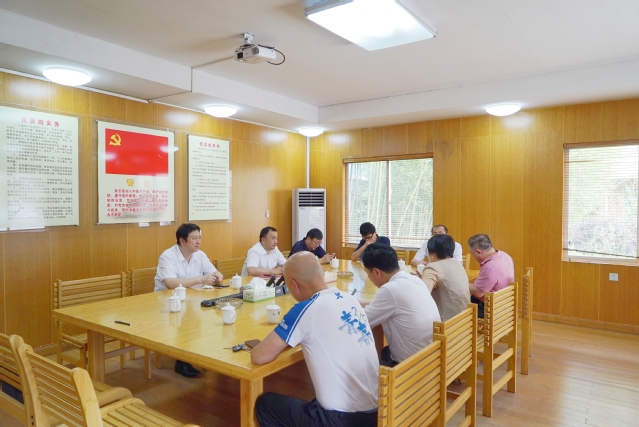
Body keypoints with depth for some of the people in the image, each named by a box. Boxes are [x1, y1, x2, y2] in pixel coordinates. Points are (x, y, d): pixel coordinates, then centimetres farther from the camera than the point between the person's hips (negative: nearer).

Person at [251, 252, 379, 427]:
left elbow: (258, 357, -12)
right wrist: (295, 338, 12)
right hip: (375, 410, 7)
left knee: (264, 405, 17)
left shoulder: (305, 309, -18)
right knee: (308, 404, 35)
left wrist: (283, 340, 6)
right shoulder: (350, 299, 3)